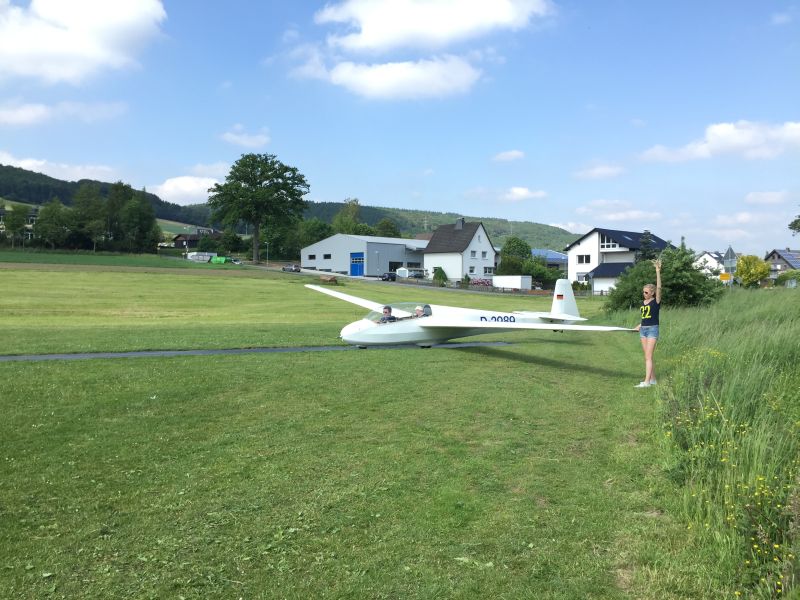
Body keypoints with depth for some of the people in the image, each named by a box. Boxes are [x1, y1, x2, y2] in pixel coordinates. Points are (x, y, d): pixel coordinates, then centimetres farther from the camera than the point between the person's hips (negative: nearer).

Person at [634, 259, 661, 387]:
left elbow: (659, 287, -22)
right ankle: (652, 379, 20)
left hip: (652, 329, -7)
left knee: (648, 356, -12)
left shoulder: (656, 301, -8)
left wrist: (658, 271, -29)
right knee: (647, 357, 11)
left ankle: (646, 382, -14)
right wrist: (640, 325, 18)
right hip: (643, 330, 7)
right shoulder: (642, 303, 11)